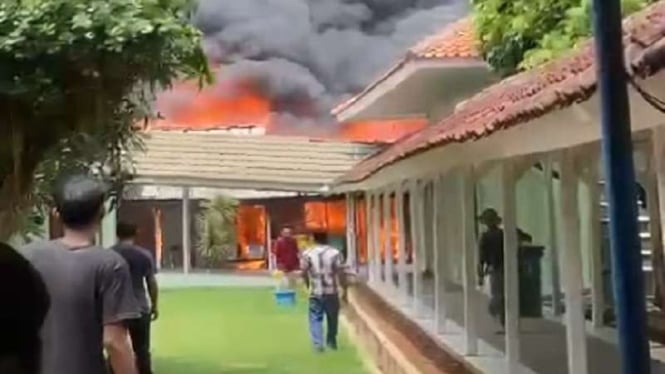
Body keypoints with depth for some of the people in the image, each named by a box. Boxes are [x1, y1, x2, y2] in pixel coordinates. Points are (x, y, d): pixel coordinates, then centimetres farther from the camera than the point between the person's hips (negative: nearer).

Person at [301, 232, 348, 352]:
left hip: (315, 292, -1)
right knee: (332, 318, 16)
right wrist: (344, 290, 1)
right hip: (332, 291, 1)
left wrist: (309, 286, 17)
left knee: (316, 318, 6)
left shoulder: (307, 254, -5)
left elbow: (304, 273, -2)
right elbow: (341, 274, -8)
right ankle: (331, 342, 27)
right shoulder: (335, 253, -6)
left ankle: (317, 344, -6)